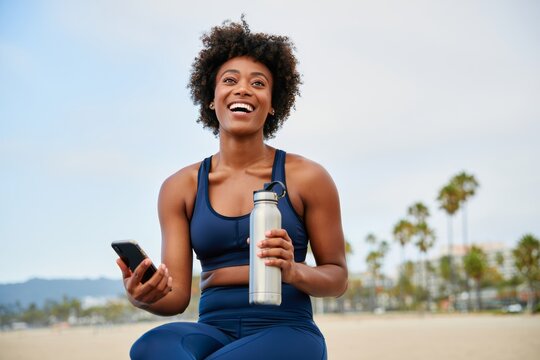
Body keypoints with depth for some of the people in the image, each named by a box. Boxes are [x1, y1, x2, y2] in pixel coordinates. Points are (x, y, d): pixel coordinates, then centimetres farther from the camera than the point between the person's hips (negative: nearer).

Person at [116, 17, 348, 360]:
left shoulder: (307, 177, 2)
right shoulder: (180, 187, 9)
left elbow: (338, 276, 7)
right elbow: (177, 295, 4)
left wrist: (293, 272, -15)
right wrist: (148, 297, -20)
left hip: (286, 333, -2)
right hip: (213, 331, 2)